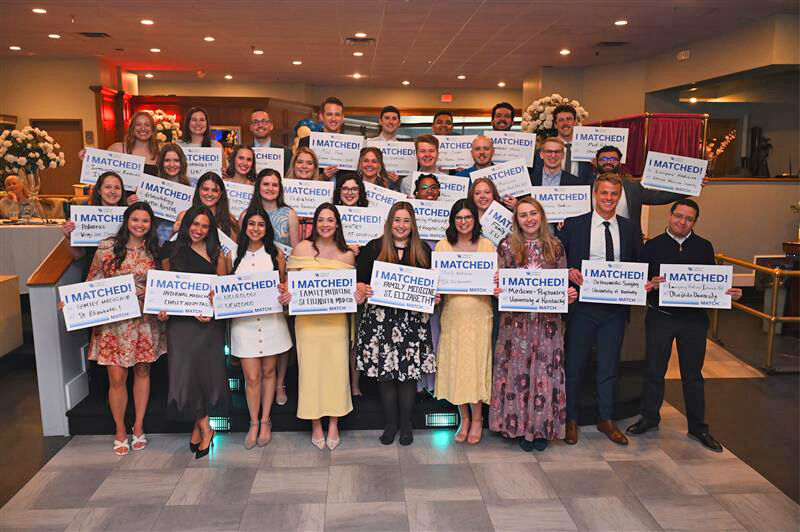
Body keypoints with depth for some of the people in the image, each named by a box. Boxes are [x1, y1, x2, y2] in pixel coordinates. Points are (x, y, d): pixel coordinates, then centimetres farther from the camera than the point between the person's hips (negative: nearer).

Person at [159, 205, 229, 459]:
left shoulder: (216, 253, 5)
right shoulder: (172, 250, 7)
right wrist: (162, 308, -4)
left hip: (209, 321, 0)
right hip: (180, 320, 0)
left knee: (206, 371, 3)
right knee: (184, 372, -5)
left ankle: (197, 427, 20)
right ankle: (205, 429, 9)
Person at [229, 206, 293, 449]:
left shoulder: (275, 254, 3)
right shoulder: (234, 255, 5)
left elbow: (285, 283, 11)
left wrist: (285, 294, -10)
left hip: (271, 319, 0)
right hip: (243, 321, 0)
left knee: (268, 371, 11)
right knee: (251, 376, 0)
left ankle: (265, 422, 26)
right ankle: (254, 423, 19)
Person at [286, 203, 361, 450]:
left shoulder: (347, 255, 5)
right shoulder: (301, 249, 1)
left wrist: (357, 297, -7)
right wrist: (287, 295, -15)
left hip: (336, 320, 1)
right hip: (307, 319, -1)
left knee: (337, 369, 4)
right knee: (311, 369, 4)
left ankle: (333, 425, 22)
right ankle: (316, 425, 20)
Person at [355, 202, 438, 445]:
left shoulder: (423, 251, 9)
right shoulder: (374, 248, 5)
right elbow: (360, 278, 3)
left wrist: (434, 296, -6)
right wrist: (361, 288, -18)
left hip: (413, 319, 1)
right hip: (380, 318, 0)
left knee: (409, 371, 3)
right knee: (385, 372, 4)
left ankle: (406, 424, 20)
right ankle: (390, 423, 21)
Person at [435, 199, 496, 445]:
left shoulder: (486, 245, 5)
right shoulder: (442, 245, 7)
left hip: (479, 314, -1)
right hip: (452, 314, 1)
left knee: (477, 364, 0)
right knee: (455, 365, 5)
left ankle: (477, 419, 18)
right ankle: (464, 419, 21)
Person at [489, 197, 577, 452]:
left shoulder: (555, 245, 6)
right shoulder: (506, 245, 2)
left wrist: (569, 295, -8)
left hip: (548, 319, 1)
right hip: (516, 319, -1)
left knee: (545, 370, 5)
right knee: (517, 369, 3)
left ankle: (542, 427, 19)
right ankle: (520, 426, 17)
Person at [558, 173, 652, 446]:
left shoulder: (629, 228, 7)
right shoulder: (573, 224, -2)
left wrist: (644, 283, -6)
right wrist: (569, 271, -18)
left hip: (616, 307, 3)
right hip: (583, 305, -2)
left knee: (609, 366, 13)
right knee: (575, 364, 7)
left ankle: (606, 419, 29)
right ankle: (571, 420, 21)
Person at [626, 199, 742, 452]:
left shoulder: (704, 247, 4)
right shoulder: (652, 246, -1)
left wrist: (729, 293, -12)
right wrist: (650, 285, -26)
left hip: (694, 319, 1)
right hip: (659, 317, -1)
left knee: (693, 374, 12)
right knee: (654, 370, 10)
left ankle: (698, 427, 25)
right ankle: (649, 417, 28)